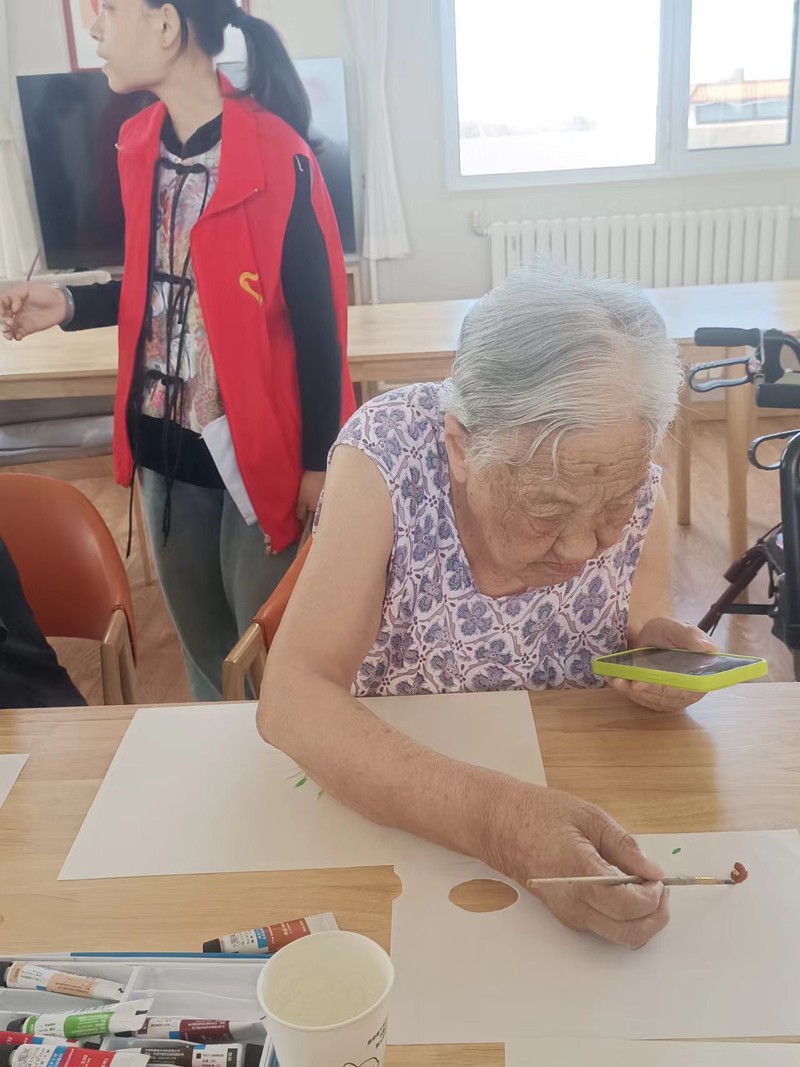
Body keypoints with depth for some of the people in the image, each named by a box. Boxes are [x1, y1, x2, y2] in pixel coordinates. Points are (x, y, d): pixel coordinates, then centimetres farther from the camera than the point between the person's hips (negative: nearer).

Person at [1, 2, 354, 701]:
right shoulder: (139, 146, 5)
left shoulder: (277, 157, -16)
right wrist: (71, 305, 0)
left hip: (257, 446, -7)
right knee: (201, 641, 21)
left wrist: (318, 462, -12)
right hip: (167, 445, 7)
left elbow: (318, 319, -13)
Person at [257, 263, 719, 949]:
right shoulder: (388, 452, -22)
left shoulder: (636, 484, -12)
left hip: (578, 801, 3)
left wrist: (659, 654, -19)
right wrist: (499, 820, -40)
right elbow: (292, 700, -28)